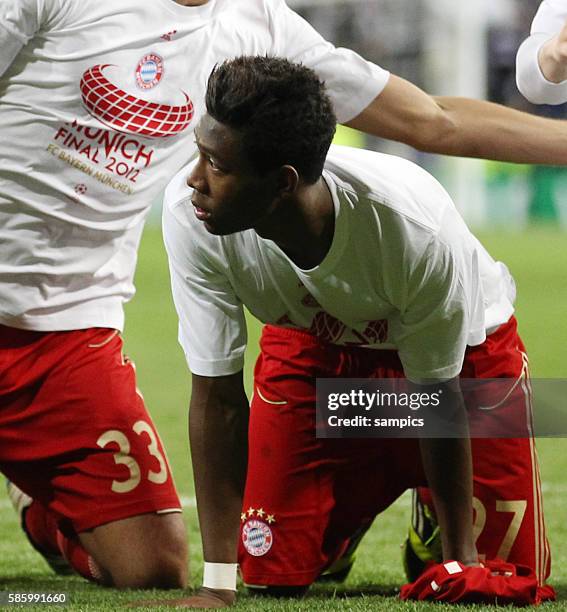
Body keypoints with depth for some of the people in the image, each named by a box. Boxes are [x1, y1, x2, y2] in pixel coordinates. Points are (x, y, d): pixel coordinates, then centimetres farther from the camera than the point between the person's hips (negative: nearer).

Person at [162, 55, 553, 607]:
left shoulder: (413, 226, -41)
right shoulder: (188, 210, -34)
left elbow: (436, 398, -24)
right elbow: (216, 395, -24)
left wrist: (461, 562, -17)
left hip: (462, 349, -2)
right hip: (312, 342, 2)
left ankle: (446, 537, 27)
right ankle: (346, 514, 28)